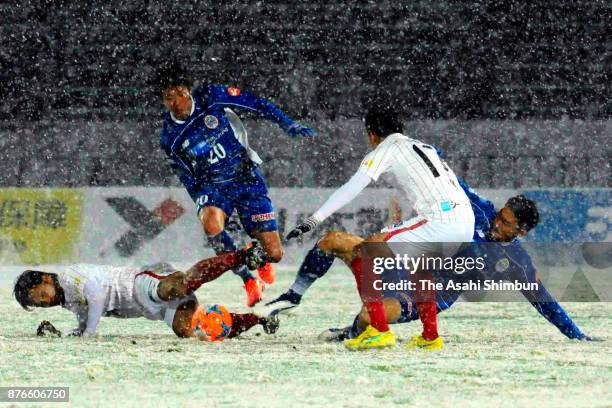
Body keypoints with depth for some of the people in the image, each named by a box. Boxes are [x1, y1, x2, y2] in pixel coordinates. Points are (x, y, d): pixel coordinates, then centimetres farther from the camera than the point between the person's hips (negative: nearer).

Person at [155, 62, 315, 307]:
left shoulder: (211, 97, -13)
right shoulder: (169, 139, -8)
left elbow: (255, 104, -3)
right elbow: (188, 179, -1)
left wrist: (288, 124, -7)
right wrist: (204, 206, -9)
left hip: (246, 177, 0)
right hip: (211, 185, 0)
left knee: (273, 254, -6)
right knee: (212, 224, -36)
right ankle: (248, 280, -16)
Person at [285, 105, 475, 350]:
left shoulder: (386, 149, 7)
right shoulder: (424, 147, 29)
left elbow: (351, 189, -3)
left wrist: (313, 221, -6)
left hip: (440, 223, -8)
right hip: (468, 222, 8)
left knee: (363, 251, -1)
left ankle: (379, 331, -7)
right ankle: (430, 337, 32)